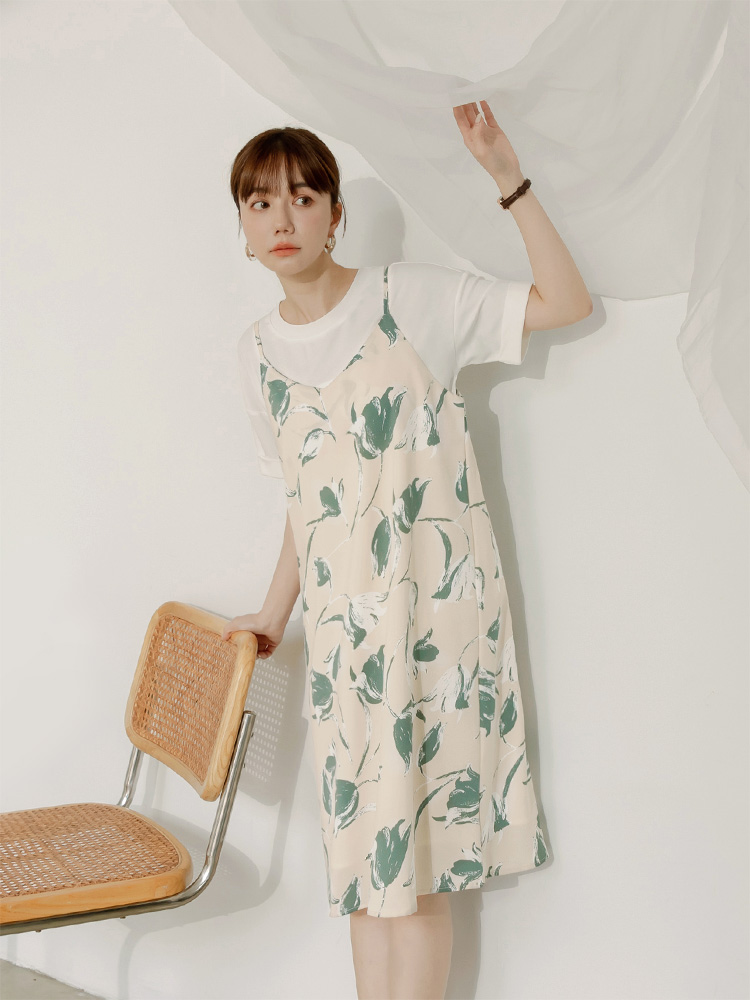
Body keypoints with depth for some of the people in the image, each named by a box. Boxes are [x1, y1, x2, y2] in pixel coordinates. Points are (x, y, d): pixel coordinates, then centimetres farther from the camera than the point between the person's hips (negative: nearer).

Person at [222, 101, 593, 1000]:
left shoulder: (411, 299, -3)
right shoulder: (259, 354, 9)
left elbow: (566, 302, -8)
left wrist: (507, 177, -14)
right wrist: (273, 617, 17)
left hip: (436, 602, -4)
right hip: (341, 622, 4)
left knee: (421, 851, -1)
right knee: (364, 843, 8)